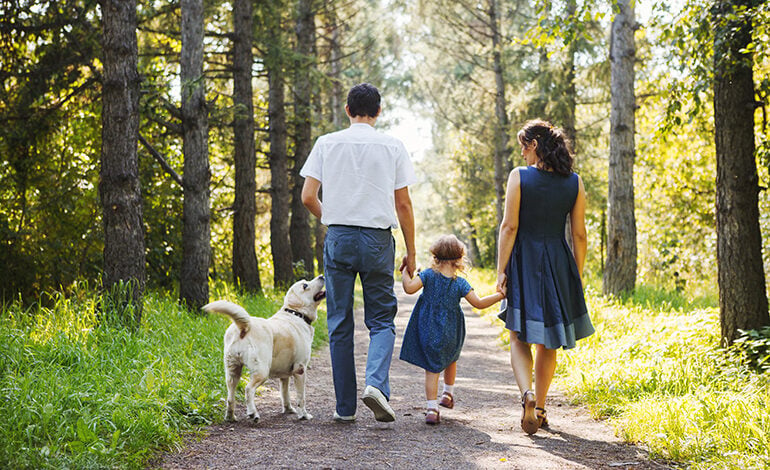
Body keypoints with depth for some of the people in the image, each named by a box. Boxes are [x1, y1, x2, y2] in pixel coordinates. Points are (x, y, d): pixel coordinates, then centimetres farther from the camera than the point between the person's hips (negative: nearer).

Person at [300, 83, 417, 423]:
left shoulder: (327, 144, 3)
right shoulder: (393, 147, 2)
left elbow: (308, 197, 0)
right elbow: (403, 205, 2)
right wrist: (410, 252, 10)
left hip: (338, 239, 1)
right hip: (378, 240, -1)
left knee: (340, 324, 8)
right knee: (381, 320, 8)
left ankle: (345, 407, 11)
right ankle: (376, 384, -17)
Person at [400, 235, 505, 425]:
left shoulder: (428, 275, -9)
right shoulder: (460, 284, -7)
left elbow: (409, 288, -18)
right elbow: (479, 303, -10)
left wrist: (405, 271, -2)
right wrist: (501, 295, -1)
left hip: (428, 332, -1)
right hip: (450, 334, 1)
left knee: (432, 367, 2)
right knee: (450, 360, 29)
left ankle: (432, 407, -9)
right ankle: (448, 393, 45)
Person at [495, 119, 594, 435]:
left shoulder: (519, 176, -7)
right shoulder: (575, 183, 3)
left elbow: (509, 226, -9)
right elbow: (579, 234, 4)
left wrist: (501, 270, -5)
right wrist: (577, 276, 12)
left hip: (524, 262, -3)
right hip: (559, 264, 3)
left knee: (520, 337, 7)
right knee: (547, 341, 14)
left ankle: (527, 393, -18)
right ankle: (540, 409, 20)